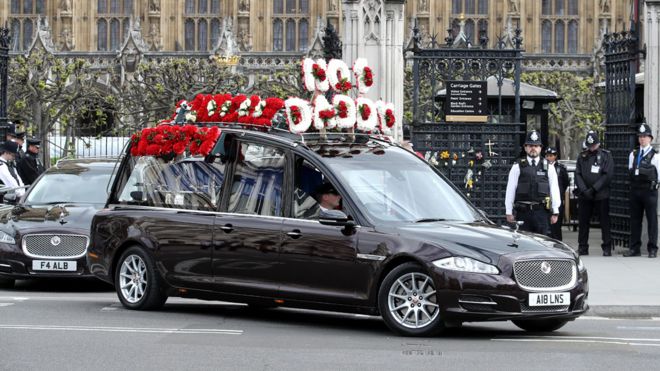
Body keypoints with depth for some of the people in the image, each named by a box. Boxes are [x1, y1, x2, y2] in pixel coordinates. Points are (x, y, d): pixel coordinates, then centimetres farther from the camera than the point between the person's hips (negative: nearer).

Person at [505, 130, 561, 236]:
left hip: (541, 212, 1)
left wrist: (555, 212, 3)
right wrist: (509, 212, 1)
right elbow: (510, 190, 4)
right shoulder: (518, 166, 4)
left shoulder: (548, 167, 8)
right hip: (523, 212, -1)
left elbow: (554, 190, 7)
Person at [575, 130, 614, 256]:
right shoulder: (582, 156, 11)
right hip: (584, 196, 3)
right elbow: (578, 174, 6)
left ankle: (607, 248, 2)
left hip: (601, 195, -3)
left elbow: (608, 175, -6)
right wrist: (584, 190, -8)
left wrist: (593, 189, -12)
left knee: (605, 222, -2)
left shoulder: (606, 156, 1)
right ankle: (582, 247, 13)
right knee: (583, 222, 5)